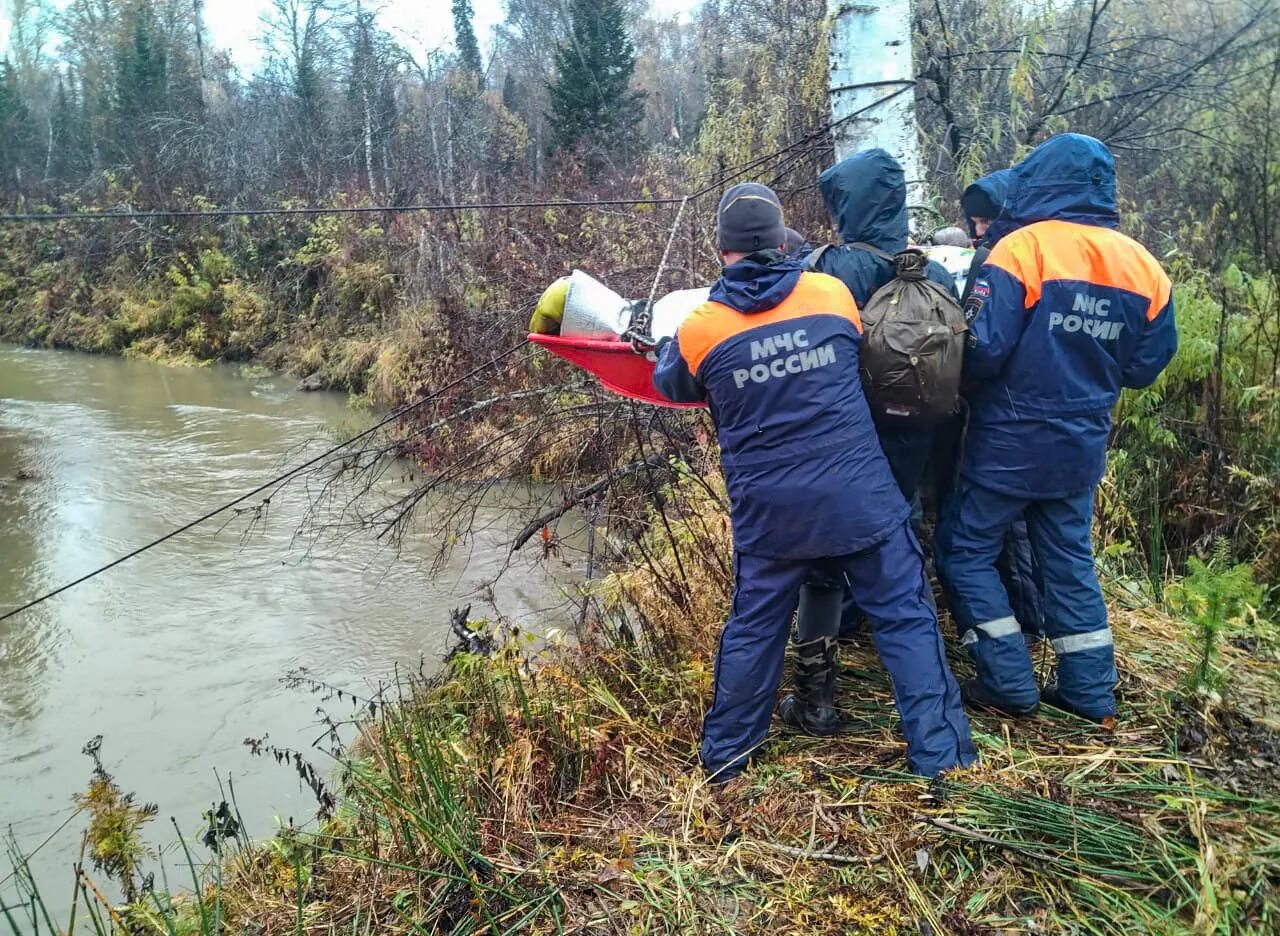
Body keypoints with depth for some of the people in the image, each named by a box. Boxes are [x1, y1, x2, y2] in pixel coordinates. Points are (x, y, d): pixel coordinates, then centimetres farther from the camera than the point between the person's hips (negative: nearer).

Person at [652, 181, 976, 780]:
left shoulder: (700, 330, -6)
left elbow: (670, 386, 15)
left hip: (768, 514, 1)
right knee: (905, 617, 11)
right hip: (860, 498, -1)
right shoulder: (832, 293, -3)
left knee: (753, 629, 16)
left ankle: (724, 757, 28)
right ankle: (940, 753, 14)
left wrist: (669, 345, 35)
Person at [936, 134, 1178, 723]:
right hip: (1083, 445, 6)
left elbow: (983, 349, -22)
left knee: (966, 550, 8)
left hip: (1011, 441, -6)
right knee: (1069, 559, 18)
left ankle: (1010, 684, 8)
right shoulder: (1143, 267, 2)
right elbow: (1146, 365, 8)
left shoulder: (1023, 249, -16)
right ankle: (1091, 691, 23)